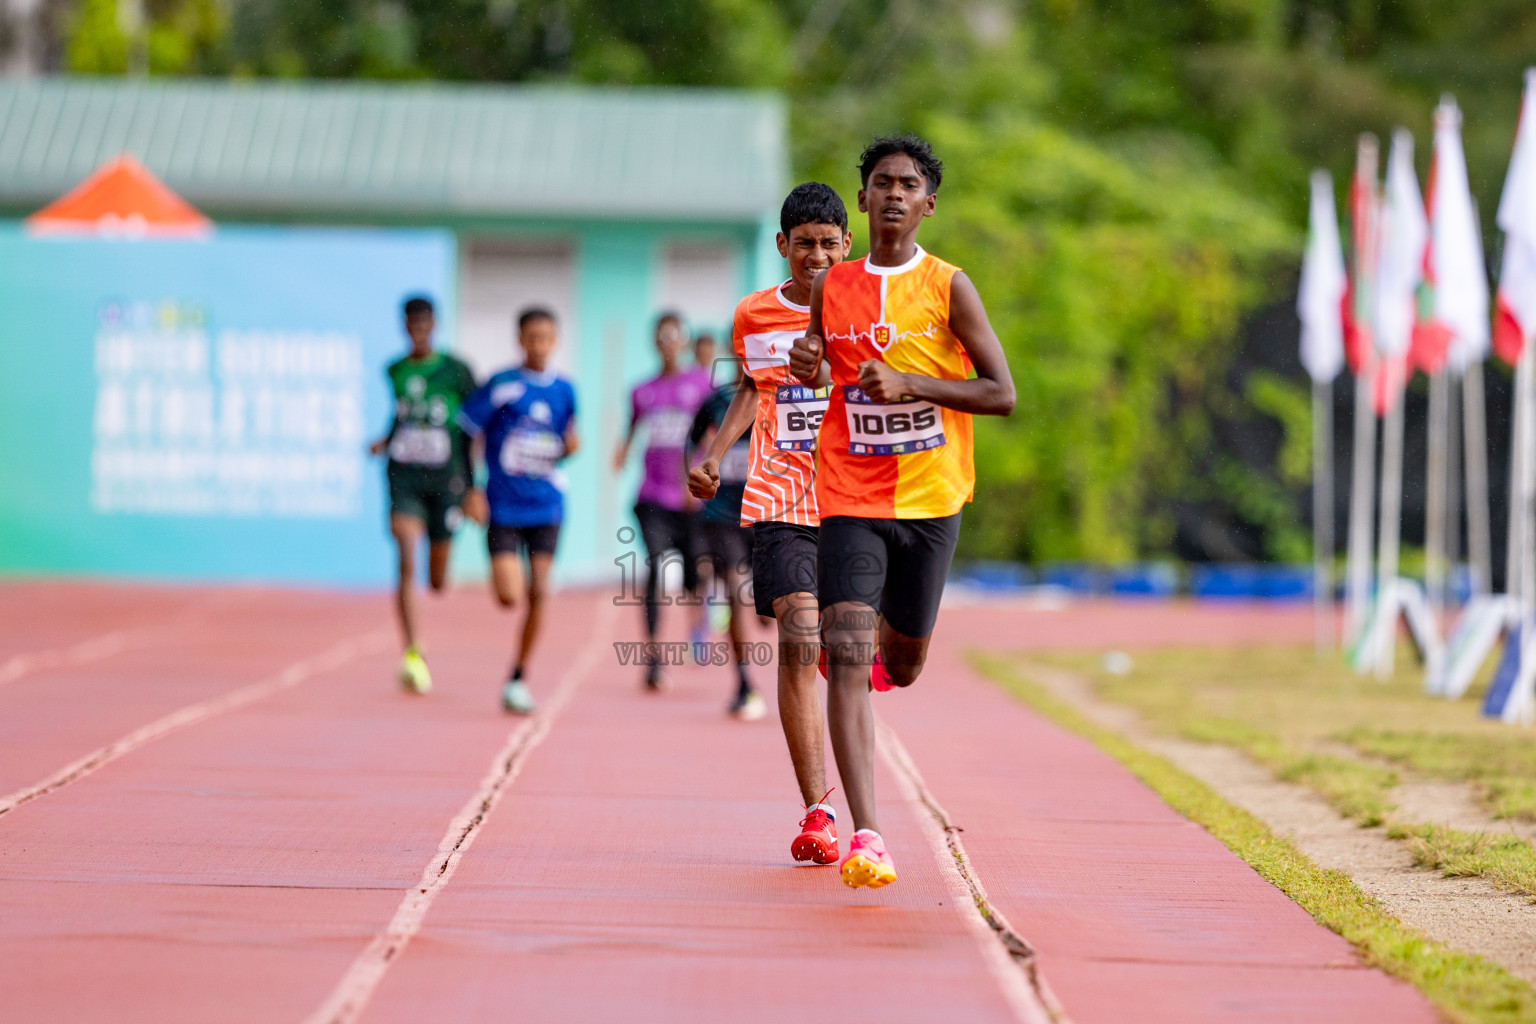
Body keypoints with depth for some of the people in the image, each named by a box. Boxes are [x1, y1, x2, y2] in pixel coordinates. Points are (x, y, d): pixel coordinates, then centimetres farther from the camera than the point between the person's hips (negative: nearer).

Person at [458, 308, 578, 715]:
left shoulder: (564, 391, 6)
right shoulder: (501, 386, -6)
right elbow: (466, 433, -2)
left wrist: (570, 446, -7)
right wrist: (471, 490, -9)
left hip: (545, 508, 3)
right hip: (502, 508, -3)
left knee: (537, 595, -3)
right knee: (510, 596, -14)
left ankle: (517, 678, 11)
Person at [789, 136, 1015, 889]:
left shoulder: (947, 286, -3)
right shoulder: (832, 288, 5)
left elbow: (1001, 394, -6)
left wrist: (909, 384, -17)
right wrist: (809, 365, -4)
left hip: (929, 499, 0)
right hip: (849, 499, 0)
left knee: (901, 665, 14)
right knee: (847, 658, -17)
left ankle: (880, 655, 55)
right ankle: (865, 835, -21)